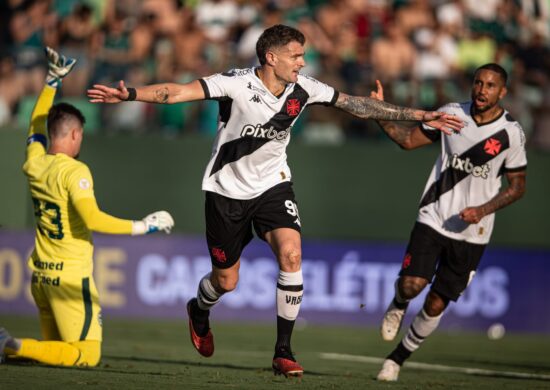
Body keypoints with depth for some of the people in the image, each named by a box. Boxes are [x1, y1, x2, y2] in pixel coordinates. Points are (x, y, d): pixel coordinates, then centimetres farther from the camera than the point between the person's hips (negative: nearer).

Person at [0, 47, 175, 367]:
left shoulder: (35, 165, 7)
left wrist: (53, 80, 35)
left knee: (57, 347, 18)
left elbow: (37, 124, 27)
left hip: (40, 275, 8)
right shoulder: (74, 171, -14)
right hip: (70, 277, -8)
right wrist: (142, 227, -20)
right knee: (86, 356, -6)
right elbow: (92, 219, -27)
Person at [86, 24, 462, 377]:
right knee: (226, 281, 6)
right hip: (228, 189, -3)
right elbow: (178, 92, -30)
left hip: (273, 184, 3)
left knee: (291, 255, -21)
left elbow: (357, 104, -2)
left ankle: (283, 352, -11)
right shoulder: (237, 84, -22)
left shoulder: (303, 89, -9)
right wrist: (129, 94, -45)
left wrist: (421, 116, -1)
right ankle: (199, 313, 46)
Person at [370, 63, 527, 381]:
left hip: (472, 233, -1)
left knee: (436, 305, 2)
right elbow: (409, 140, 7)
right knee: (412, 285, -18)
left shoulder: (511, 133, -8)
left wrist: (483, 209, -13)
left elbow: (518, 186, 0)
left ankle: (397, 358, 23)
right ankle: (398, 306, 20)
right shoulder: (452, 114, -2)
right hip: (434, 218, 1)